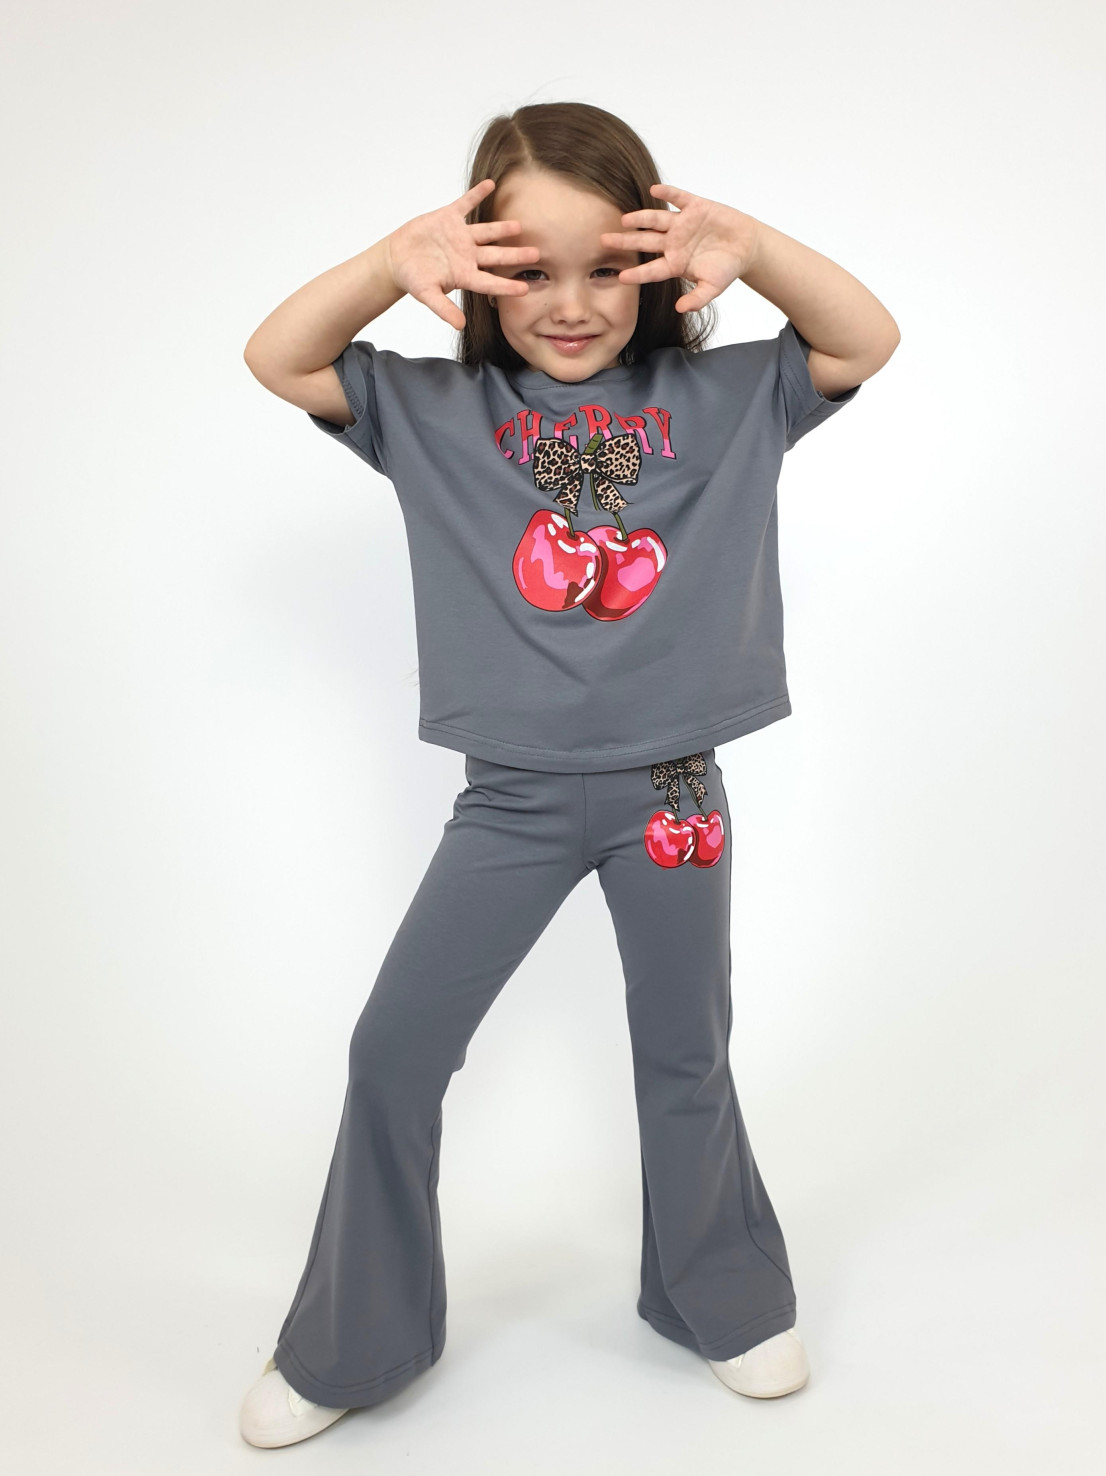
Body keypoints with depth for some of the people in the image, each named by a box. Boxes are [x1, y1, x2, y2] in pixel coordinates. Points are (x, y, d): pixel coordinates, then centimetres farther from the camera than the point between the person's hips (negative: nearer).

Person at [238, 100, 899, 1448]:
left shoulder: (719, 400, 0)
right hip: (511, 795, 1)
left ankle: (723, 1301, 41)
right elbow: (277, 361, -4)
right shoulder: (438, 412, 0)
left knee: (685, 1057, 16)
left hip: (671, 790, 0)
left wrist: (754, 249, -22)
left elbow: (868, 342, -4)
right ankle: (351, 1343, 27)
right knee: (393, 1050, 4)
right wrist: (394, 265, -22)